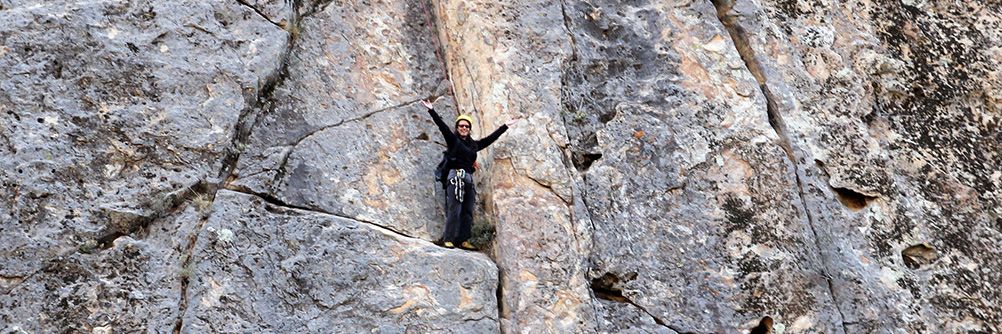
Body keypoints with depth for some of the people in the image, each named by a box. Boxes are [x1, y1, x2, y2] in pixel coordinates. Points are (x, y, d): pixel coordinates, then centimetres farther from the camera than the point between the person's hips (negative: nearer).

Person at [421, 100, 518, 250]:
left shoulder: (474, 145, 22)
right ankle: (448, 239, -11)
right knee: (454, 210, -13)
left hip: (469, 180, 6)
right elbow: (442, 126, -4)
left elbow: (490, 139, 31)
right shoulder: (453, 140, 8)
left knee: (467, 211, 0)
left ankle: (463, 240, 1)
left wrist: (505, 126, 38)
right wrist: (432, 111, -15)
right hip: (455, 177, -6)